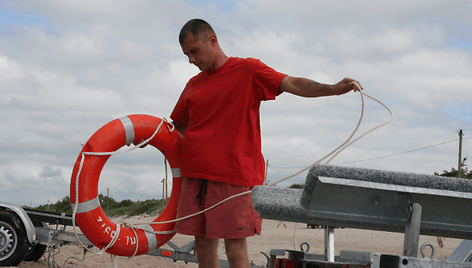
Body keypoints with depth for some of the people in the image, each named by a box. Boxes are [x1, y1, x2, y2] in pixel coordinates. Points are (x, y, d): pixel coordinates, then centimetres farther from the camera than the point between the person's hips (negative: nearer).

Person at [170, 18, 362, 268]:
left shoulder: (247, 70, 1)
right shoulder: (193, 85, 18)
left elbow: (292, 84, -10)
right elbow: (178, 126, 31)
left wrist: (333, 89, -22)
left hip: (234, 175, -5)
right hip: (195, 175, 5)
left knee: (235, 248, -7)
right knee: (203, 244, 7)